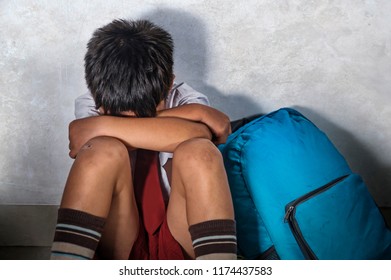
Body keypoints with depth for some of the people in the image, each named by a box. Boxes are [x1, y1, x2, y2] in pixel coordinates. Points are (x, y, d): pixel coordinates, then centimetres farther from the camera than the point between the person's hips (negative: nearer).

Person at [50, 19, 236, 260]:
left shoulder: (188, 100, -3)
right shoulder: (89, 105, -1)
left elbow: (196, 133, -28)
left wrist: (99, 126, -26)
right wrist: (192, 113, -20)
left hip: (181, 240, 0)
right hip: (118, 246, 1)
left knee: (198, 152, -28)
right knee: (104, 151, -25)